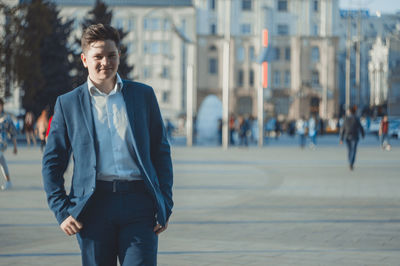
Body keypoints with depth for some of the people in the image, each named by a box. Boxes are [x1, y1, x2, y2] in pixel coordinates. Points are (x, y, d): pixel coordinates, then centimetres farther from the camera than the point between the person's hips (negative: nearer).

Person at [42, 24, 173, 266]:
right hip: (93, 207, 0)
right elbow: (52, 162, 10)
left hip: (139, 204, 0)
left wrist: (166, 205, 5)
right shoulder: (68, 104, 8)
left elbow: (161, 152, 12)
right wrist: (62, 211, 0)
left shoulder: (144, 95, 11)